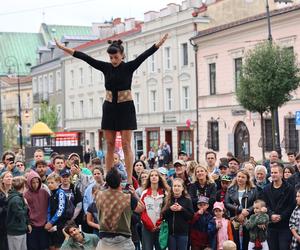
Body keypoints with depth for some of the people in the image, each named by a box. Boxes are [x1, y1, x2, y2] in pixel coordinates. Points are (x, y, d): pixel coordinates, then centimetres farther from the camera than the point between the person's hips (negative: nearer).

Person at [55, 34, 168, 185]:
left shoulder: (129, 67, -5)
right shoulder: (106, 67, 4)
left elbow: (144, 56, -19)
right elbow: (86, 58, 2)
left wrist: (158, 45, -33)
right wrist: (64, 49, 0)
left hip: (125, 108, -4)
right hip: (109, 108, 4)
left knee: (126, 145, -5)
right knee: (110, 146, 6)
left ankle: (129, 181, -4)